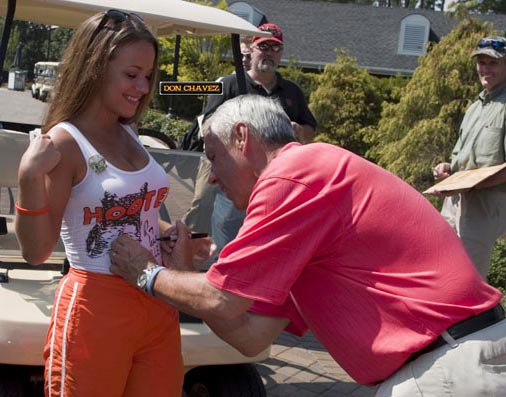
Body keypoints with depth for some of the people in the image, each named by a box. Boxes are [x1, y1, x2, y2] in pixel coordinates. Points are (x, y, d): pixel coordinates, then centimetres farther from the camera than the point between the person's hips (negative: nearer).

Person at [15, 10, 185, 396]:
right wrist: (31, 179, -28)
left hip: (158, 303, 7)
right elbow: (36, 250, -16)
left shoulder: (129, 135, 8)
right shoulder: (64, 143, -14)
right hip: (96, 308, -7)